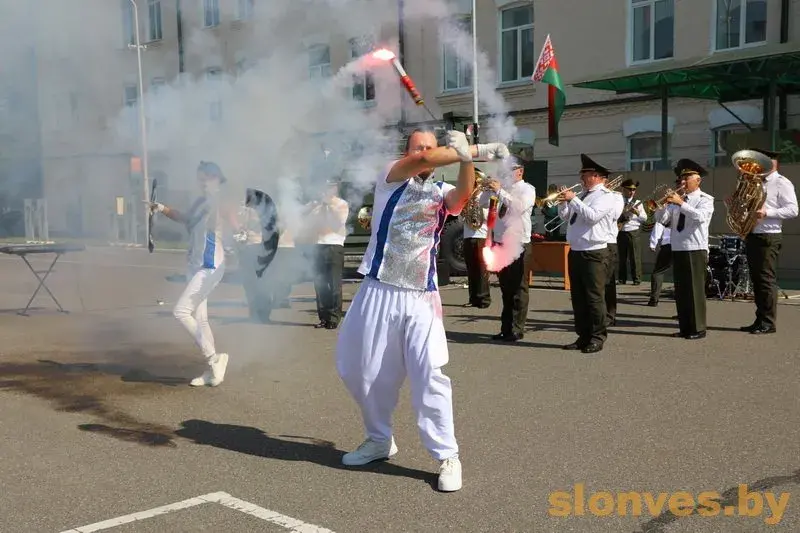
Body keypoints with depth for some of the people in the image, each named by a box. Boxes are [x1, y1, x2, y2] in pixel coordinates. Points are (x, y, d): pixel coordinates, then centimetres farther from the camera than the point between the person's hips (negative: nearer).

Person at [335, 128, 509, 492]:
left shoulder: (442, 194, 9)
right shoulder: (391, 179, 3)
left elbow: (464, 192, -15)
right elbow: (421, 161, -16)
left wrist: (466, 156, -31)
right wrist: (472, 150, -23)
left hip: (421, 298, 0)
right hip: (379, 292, 0)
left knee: (429, 376, -7)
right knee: (363, 372, 10)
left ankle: (447, 456, 4)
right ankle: (380, 439, 32)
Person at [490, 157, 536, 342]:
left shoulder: (527, 189, -2)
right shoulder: (504, 189, 16)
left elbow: (520, 206, -22)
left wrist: (499, 191, -22)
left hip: (518, 245, -6)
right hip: (500, 243, 6)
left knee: (518, 289, -2)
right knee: (506, 289, 12)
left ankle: (517, 329, 2)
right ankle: (505, 328, 18)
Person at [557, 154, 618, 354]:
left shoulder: (606, 196, -7)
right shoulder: (582, 195, 16)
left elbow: (592, 216, -22)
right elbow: (565, 217, 21)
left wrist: (573, 199, -17)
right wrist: (563, 201, 5)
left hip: (594, 254, -8)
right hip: (575, 252, 8)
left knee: (594, 297, -5)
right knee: (578, 298, 11)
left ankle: (597, 338, 3)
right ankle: (583, 337, 19)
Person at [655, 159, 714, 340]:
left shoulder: (705, 199, -1)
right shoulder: (676, 199, 13)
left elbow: (700, 216, -21)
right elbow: (661, 219, 6)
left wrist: (681, 203, -24)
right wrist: (664, 204, -10)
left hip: (696, 249, -6)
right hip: (677, 249, 6)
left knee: (695, 290, -5)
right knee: (680, 291, 8)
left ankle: (698, 329, 1)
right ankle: (684, 327, 15)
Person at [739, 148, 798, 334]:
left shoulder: (781, 183, -4)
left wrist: (767, 212, -22)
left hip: (768, 237, -8)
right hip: (752, 236, 8)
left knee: (766, 280, -7)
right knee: (756, 280, 10)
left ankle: (768, 323, -3)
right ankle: (759, 320, 16)